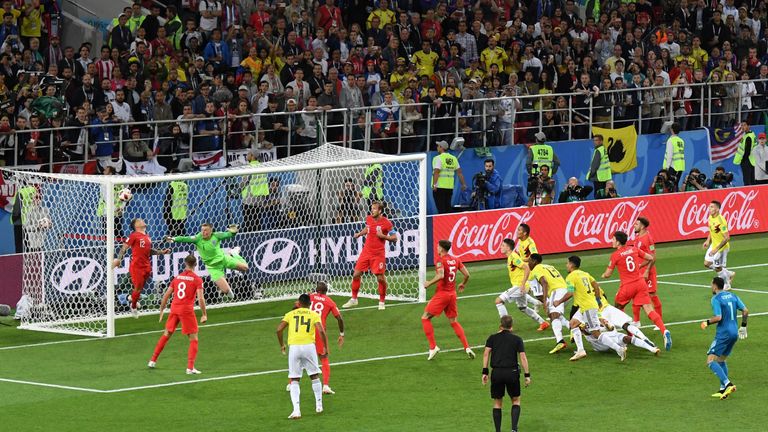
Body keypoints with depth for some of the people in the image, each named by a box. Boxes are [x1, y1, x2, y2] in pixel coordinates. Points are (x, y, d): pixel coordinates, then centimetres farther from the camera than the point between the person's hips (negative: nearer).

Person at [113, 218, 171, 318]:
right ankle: (133, 307, 18)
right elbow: (124, 248, -9)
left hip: (146, 266, 6)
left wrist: (161, 252, 15)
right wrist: (118, 259, -21)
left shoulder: (147, 237, 14)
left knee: (141, 287, 11)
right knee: (138, 287, -1)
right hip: (136, 266, -6)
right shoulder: (134, 236, -7)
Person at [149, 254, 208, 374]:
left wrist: (162, 311, 21)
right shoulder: (197, 279, -4)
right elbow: (200, 298, -14)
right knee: (193, 339, 4)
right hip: (187, 310, -5)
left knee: (166, 335, 21)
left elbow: (166, 296, 12)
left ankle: (153, 361, 28)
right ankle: (190, 368, -5)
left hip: (174, 309, 5)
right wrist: (204, 315, -6)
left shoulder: (177, 278, 10)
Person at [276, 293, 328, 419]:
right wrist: (326, 347, 3)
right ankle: (319, 405, 24)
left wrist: (281, 345, 14)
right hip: (309, 346, 0)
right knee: (314, 376, 19)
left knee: (294, 380, 5)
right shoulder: (314, 315, 10)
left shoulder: (291, 314, 13)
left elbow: (279, 329, 1)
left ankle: (296, 410, -9)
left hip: (294, 347, 0)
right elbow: (321, 331, -6)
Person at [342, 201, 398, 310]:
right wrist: (359, 234, 7)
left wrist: (383, 236, -21)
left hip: (378, 254, -5)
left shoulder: (386, 223, -13)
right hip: (366, 251, 5)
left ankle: (381, 302, 13)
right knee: (356, 274, 2)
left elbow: (394, 238, -7)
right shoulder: (369, 219, 2)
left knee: (381, 278, -5)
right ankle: (353, 299, 17)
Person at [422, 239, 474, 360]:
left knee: (425, 318, 3)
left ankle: (433, 347, -5)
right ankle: (467, 347, 8)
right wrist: (463, 284, 28)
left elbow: (441, 275, -28)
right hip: (452, 294, 7)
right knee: (453, 321, 17)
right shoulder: (455, 260, 8)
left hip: (442, 294, -7)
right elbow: (467, 274, 9)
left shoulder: (440, 260, -12)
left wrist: (429, 283, -14)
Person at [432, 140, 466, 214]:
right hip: (450, 187, 6)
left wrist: (434, 184, -21)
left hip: (439, 187, -6)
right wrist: (463, 184, 16)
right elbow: (459, 172, 11)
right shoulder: (453, 159, 11)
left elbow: (436, 172, -18)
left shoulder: (438, 158, -8)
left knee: (441, 209, -5)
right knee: (448, 208, 12)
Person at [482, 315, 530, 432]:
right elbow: (523, 357, -2)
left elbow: (486, 353, -3)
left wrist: (485, 372, -2)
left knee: (497, 402, 13)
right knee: (516, 400, 14)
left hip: (497, 373, 1)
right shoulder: (517, 339, 4)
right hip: (512, 372, -1)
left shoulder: (492, 338, 7)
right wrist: (527, 375, 0)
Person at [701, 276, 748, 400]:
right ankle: (723, 389, 16)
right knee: (721, 360, 20)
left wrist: (707, 323, -4)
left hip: (723, 333, -8)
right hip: (734, 333, 8)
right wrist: (743, 326, 18)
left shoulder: (715, 299, -11)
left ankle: (728, 384, -21)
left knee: (711, 361, -7)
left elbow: (718, 317, -21)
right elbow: (745, 311, 8)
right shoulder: (733, 296, 11)